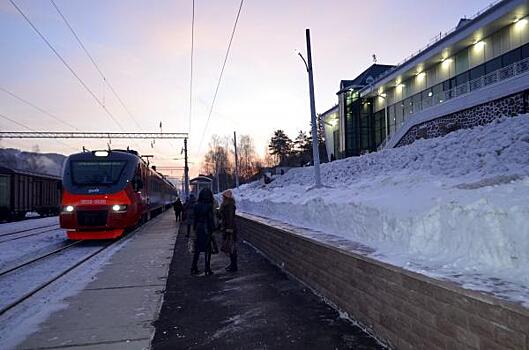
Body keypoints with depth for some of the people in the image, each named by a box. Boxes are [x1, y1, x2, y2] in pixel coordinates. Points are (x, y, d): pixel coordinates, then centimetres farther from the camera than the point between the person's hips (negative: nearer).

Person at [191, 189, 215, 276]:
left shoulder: (197, 205, 2)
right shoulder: (209, 206, -14)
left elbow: (194, 218, 7)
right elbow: (210, 219, -13)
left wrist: (195, 228, 14)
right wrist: (213, 229, -5)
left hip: (198, 229, 5)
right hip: (206, 229, -5)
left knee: (197, 249, 14)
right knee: (207, 250, 4)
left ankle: (194, 268, 19)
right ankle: (207, 270, 8)